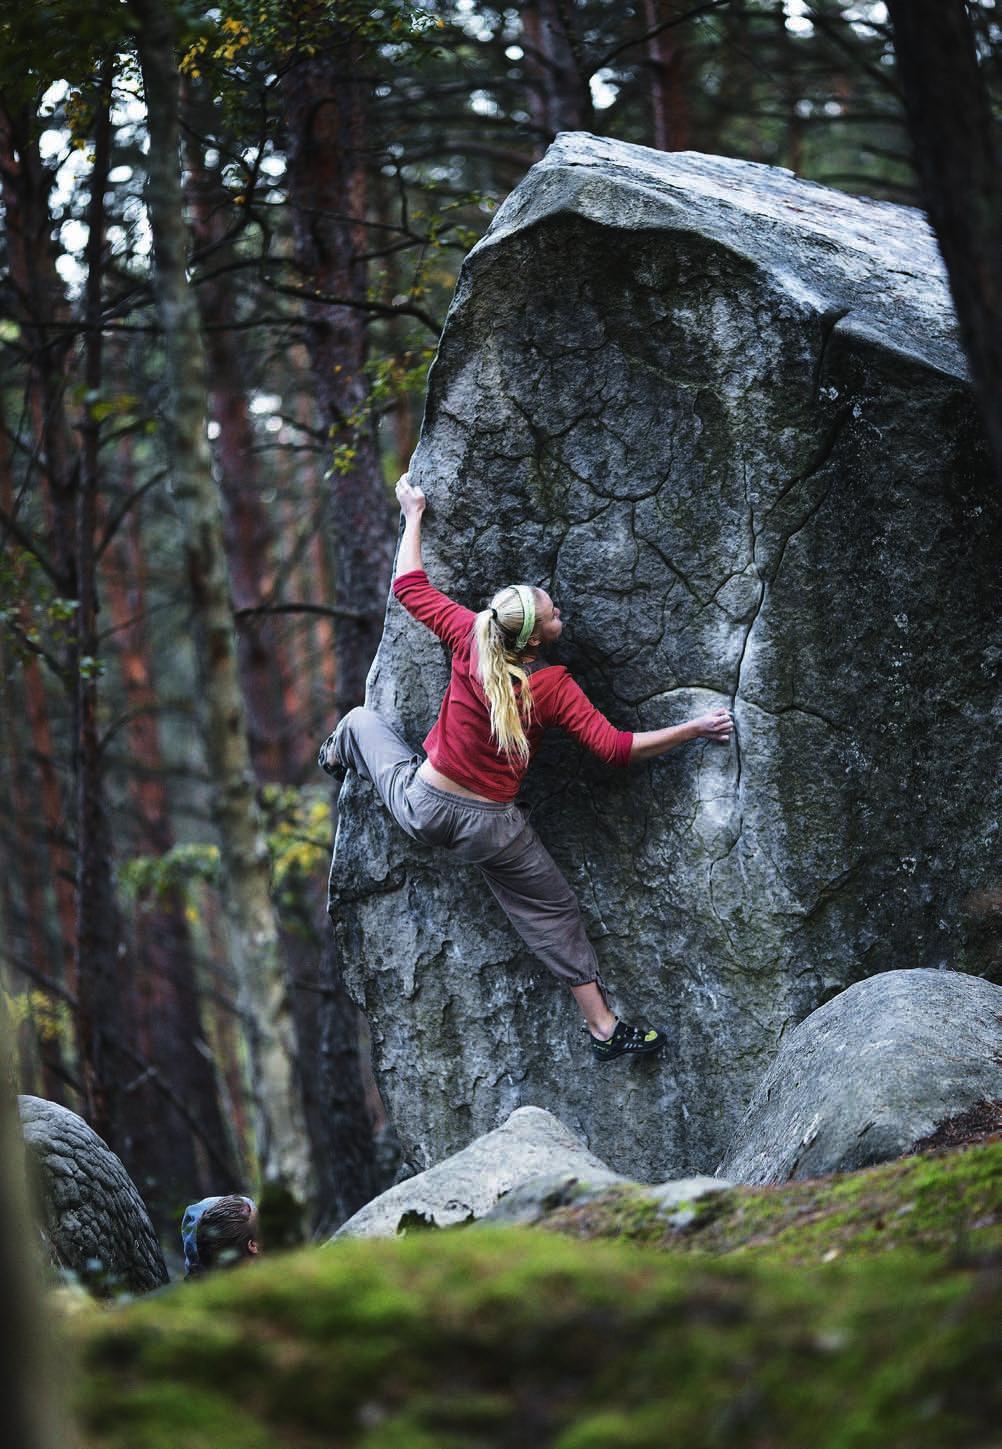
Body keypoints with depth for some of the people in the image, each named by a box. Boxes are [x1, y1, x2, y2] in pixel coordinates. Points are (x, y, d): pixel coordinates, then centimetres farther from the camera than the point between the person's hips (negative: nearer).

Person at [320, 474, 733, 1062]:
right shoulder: (553, 687, -21)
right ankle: (605, 1028, 18)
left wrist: (414, 514, 11)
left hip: (419, 808, 2)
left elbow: (409, 586, -2)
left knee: (362, 719, 30)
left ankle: (338, 754, 65)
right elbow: (614, 747, -21)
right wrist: (694, 729, -15)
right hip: (489, 831, -2)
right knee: (554, 914, 14)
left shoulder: (470, 637, -15)